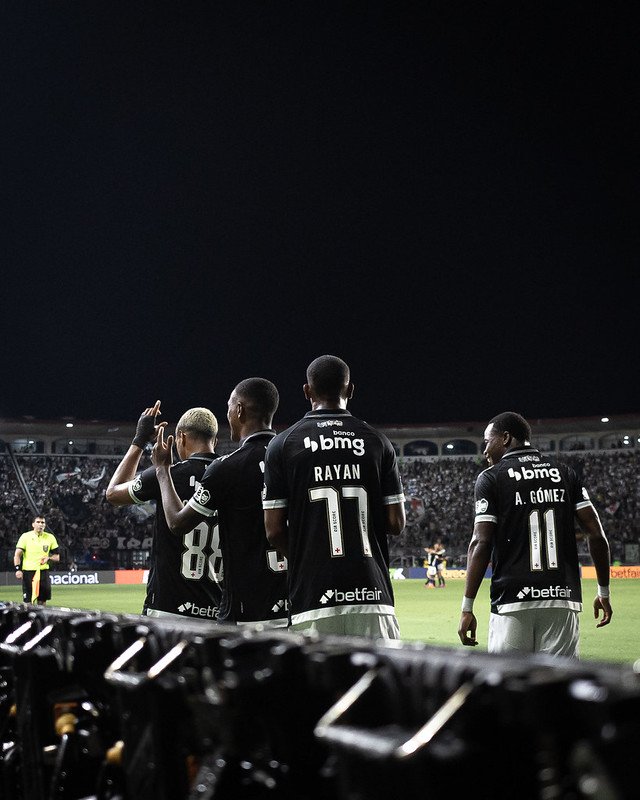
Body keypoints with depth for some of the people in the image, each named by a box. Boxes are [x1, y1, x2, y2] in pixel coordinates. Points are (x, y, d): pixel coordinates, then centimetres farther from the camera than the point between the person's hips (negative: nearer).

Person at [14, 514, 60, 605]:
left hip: (43, 571, 3)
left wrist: (48, 558, -9)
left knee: (42, 601, 5)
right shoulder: (25, 536, -2)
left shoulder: (50, 537, 7)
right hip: (28, 571, -3)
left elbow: (57, 557, 12)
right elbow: (17, 554, -5)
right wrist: (18, 569, -18)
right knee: (28, 602, -4)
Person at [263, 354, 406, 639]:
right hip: (371, 594, 1)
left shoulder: (284, 444, 2)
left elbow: (274, 530, 0)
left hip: (313, 596, -1)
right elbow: (396, 524, 4)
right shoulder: (376, 442, 6)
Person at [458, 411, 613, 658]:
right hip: (562, 600, 3)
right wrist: (604, 591, 15)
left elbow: (481, 543, -6)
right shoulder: (565, 473, 13)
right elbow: (596, 535, 7)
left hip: (513, 601, -3)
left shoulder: (491, 478, 2)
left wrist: (467, 608, -5)